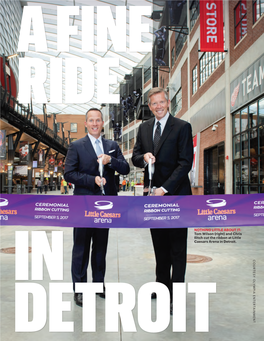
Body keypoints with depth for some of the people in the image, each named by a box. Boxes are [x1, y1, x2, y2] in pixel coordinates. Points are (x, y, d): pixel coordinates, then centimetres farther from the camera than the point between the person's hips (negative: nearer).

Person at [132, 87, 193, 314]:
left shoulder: (182, 127, -6)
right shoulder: (144, 128, 12)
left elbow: (185, 163, -12)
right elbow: (135, 157, 13)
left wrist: (165, 189, -18)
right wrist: (143, 157, -11)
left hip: (175, 195, -5)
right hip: (153, 194, 6)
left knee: (177, 247, 2)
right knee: (160, 244, 16)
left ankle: (176, 295, 11)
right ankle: (163, 286, 30)